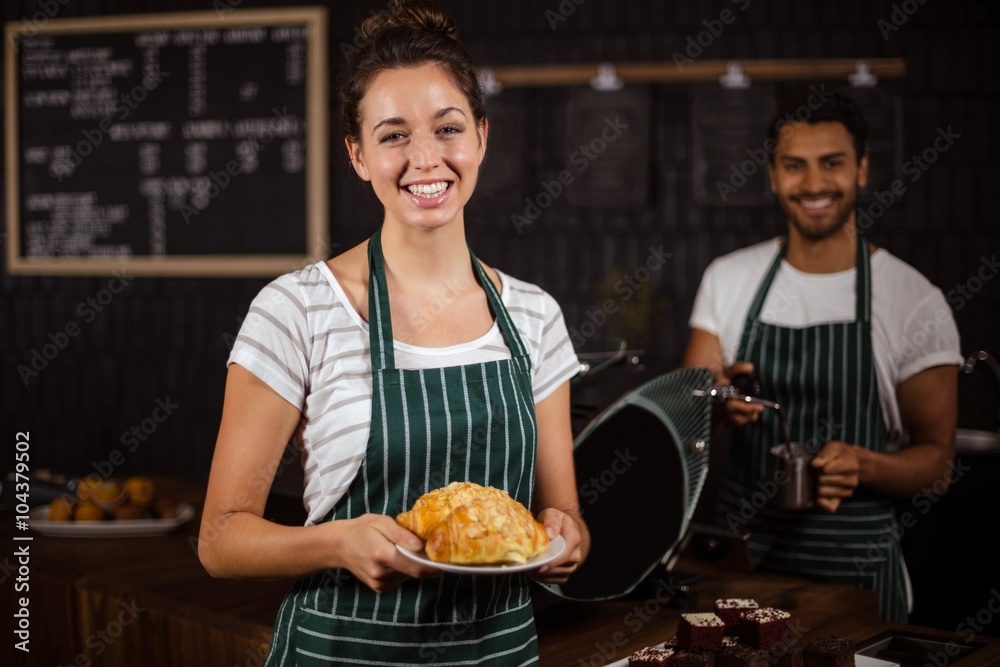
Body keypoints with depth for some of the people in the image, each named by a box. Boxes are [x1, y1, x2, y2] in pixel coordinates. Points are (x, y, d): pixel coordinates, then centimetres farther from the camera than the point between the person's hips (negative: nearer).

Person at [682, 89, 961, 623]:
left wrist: (863, 465, -26)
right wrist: (716, 402, -20)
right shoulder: (726, 279, 2)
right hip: (740, 548, 3)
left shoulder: (915, 302, -7)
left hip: (853, 564, -2)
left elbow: (936, 461, -6)